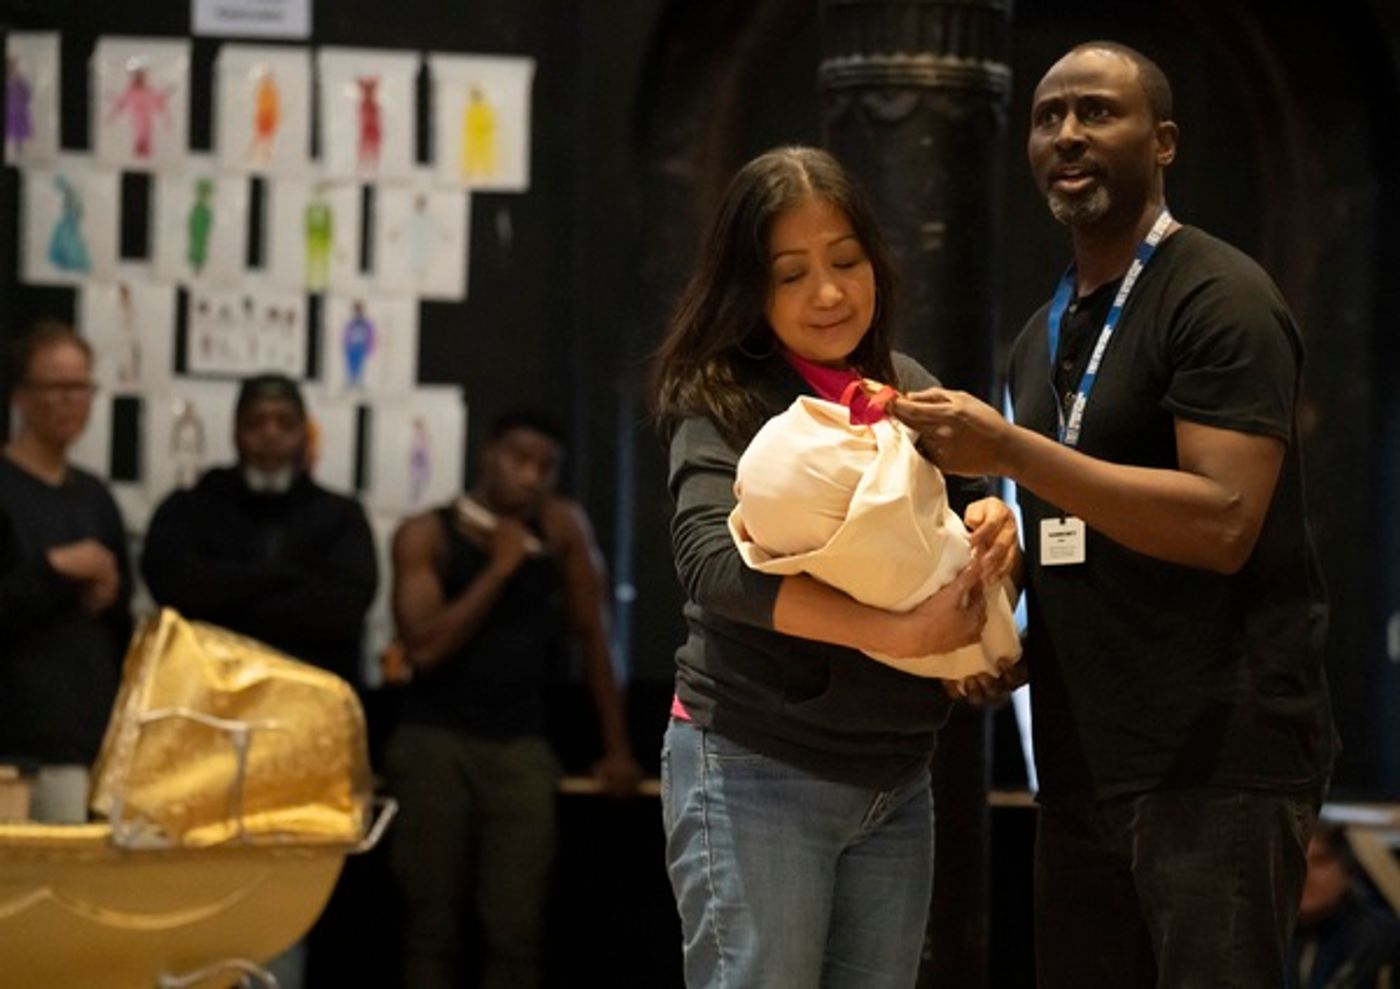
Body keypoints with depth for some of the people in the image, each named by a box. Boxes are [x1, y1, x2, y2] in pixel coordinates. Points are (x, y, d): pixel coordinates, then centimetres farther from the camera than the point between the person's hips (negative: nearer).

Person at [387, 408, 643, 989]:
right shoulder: (426, 535, -1)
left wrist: (616, 749, 11)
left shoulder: (560, 527, 7)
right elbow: (424, 647, -13)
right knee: (433, 928, -2)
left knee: (517, 932, -6)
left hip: (520, 750, 2)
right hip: (435, 744, -2)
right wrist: (499, 568, -11)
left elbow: (592, 634, 12)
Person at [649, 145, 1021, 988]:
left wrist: (996, 530, -12)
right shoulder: (727, 402, -7)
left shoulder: (909, 390, 10)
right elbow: (713, 556, -22)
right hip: (754, 769, -6)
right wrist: (893, 631, -32)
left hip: (897, 782, 6)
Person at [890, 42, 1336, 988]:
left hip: (1219, 758, -8)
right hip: (1085, 761, 8)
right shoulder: (1044, 337, 17)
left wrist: (1012, 452, -22)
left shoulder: (1220, 298, -9)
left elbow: (1223, 522, -21)